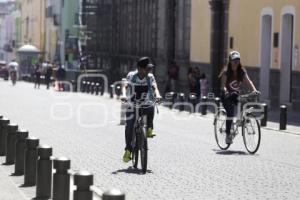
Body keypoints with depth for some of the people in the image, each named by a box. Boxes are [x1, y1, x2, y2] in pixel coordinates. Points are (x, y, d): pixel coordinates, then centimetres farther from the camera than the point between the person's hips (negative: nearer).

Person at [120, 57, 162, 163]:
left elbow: (154, 87, -17)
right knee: (129, 126, -9)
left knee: (151, 108, -32)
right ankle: (128, 150, 5)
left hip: (145, 104, 1)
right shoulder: (131, 76, -10)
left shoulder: (150, 77, -5)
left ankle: (149, 129, -9)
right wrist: (124, 95, -43)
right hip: (132, 105, -1)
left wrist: (157, 95, -39)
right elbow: (125, 86, -21)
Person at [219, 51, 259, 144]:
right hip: (227, 95, -4)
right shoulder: (226, 72, -14)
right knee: (230, 113, -23)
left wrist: (254, 89, -31)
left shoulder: (242, 71, -2)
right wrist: (226, 92, -45)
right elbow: (223, 85, -24)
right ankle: (228, 135, -15)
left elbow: (248, 81, -13)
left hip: (236, 94, 5)